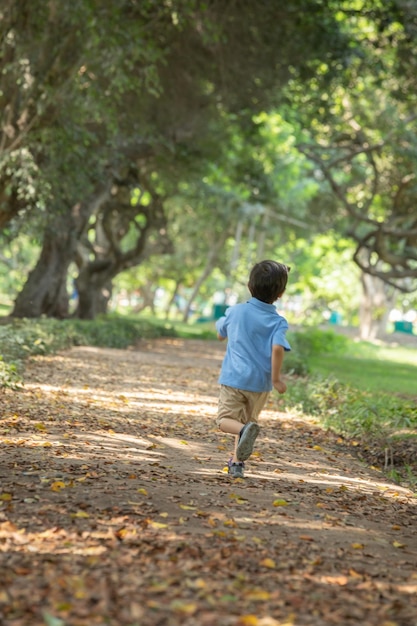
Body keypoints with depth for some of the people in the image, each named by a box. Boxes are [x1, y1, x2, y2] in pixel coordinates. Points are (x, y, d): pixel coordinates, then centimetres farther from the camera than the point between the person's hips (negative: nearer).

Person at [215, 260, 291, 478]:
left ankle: (245, 430, -32)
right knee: (248, 419, 20)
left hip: (233, 377, 0)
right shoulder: (277, 322, -8)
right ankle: (237, 461, 21)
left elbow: (220, 335, 15)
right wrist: (276, 378, -18)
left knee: (225, 419, 0)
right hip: (260, 381, 1)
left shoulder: (235, 311, -1)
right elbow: (277, 348, -24)